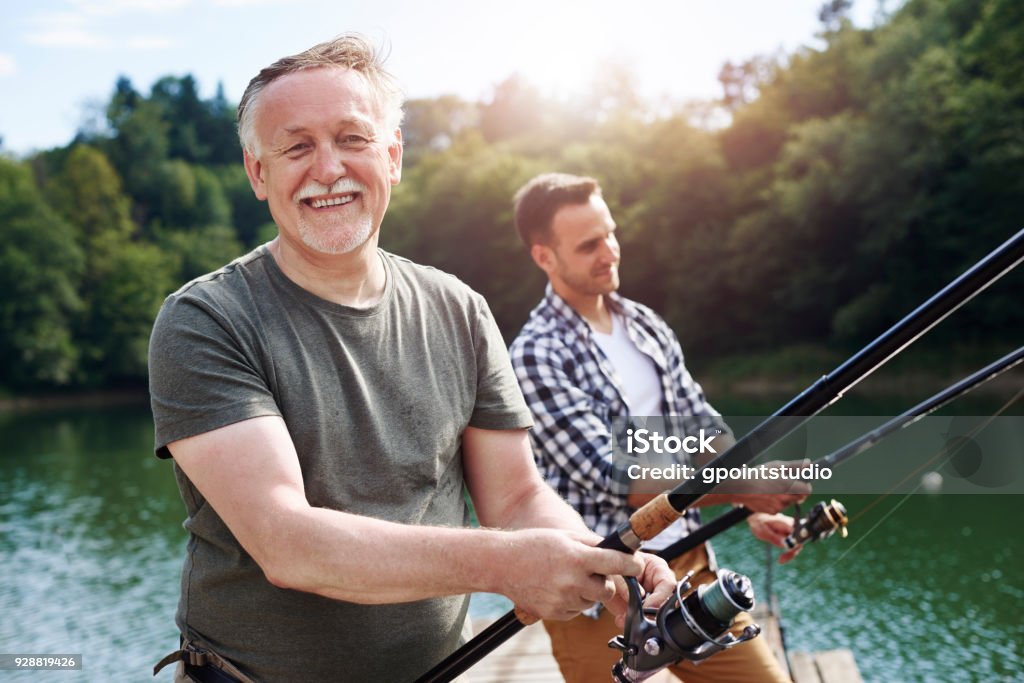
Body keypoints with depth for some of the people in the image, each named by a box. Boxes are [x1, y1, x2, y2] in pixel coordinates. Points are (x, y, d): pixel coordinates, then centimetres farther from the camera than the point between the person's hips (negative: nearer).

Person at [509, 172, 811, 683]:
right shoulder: (537, 354, -13)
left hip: (689, 564, 6)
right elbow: (612, 479, -19)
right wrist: (740, 487, -21)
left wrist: (757, 509, -6)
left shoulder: (646, 325, 9)